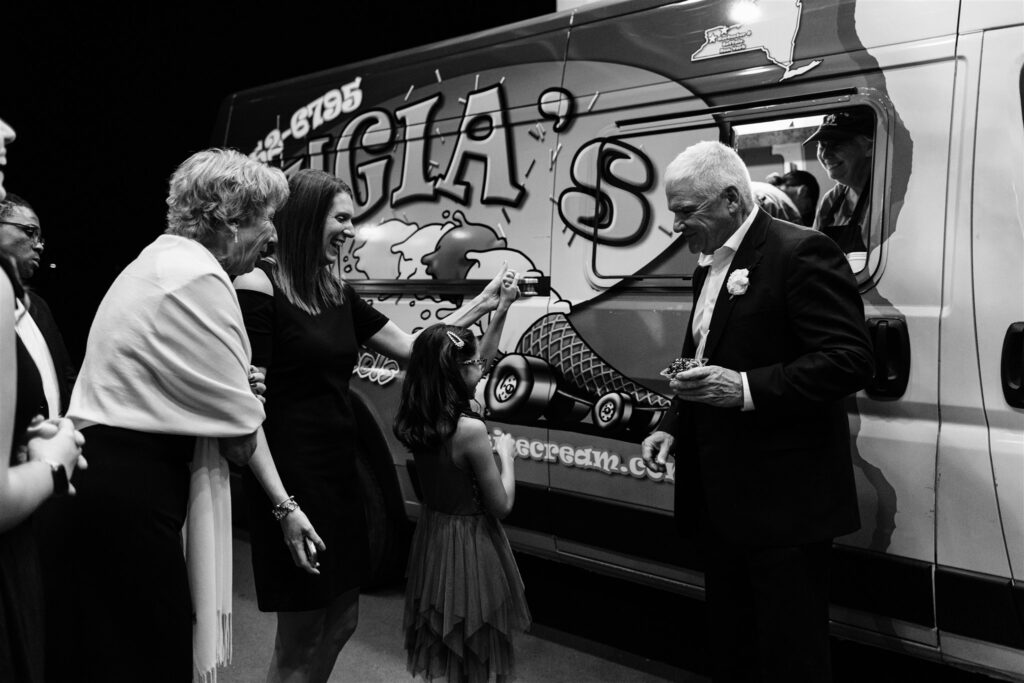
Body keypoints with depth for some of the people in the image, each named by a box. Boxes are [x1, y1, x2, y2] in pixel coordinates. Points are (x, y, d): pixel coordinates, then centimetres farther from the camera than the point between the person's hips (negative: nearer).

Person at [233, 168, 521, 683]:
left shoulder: (338, 293, 8)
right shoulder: (259, 287, -13)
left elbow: (410, 348, 14)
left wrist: (479, 307, 9)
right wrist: (282, 505, -21)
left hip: (338, 469, 8)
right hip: (290, 474, -8)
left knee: (341, 621, 18)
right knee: (299, 641, 4)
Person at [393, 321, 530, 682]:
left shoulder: (415, 420, -4)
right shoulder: (470, 429, -26)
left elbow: (480, 361, 10)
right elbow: (501, 506, -17)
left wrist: (501, 311, 9)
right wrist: (506, 455, -4)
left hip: (432, 534, 7)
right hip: (470, 542, -7)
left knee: (442, 644, 25)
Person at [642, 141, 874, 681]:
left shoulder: (800, 252, -12)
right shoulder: (709, 268, 16)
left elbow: (849, 360, -18)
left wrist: (745, 389, -25)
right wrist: (672, 425, 11)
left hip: (783, 501, -8)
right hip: (723, 499, 9)